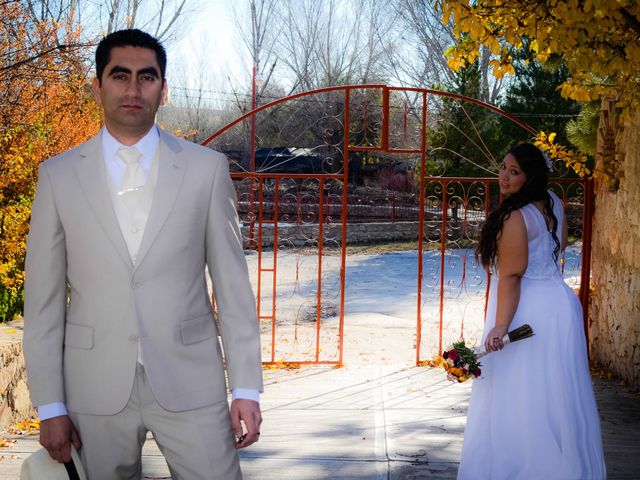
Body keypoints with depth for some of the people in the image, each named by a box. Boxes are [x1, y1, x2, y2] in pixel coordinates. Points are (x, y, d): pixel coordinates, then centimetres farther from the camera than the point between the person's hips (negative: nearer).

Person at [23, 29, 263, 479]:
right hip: (96, 389, 1)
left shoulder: (207, 168, 0)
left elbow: (233, 283, 1)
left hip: (189, 384, 0)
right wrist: (50, 407, 0)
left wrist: (247, 389, -2)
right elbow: (44, 299, 3)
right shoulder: (59, 175, 2)